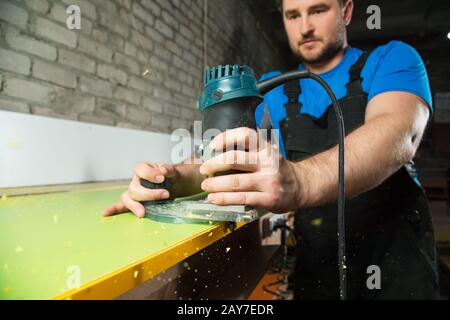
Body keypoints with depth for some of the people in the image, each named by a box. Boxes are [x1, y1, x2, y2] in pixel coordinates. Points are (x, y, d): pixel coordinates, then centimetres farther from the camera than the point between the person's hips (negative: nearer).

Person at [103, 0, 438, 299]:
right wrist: (174, 177, -28)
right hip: (315, 264, 3)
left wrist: (300, 182, -48)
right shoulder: (273, 90, 3)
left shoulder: (392, 60, -8)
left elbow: (398, 135, -29)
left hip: (397, 260, -2)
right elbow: (223, 155, -6)